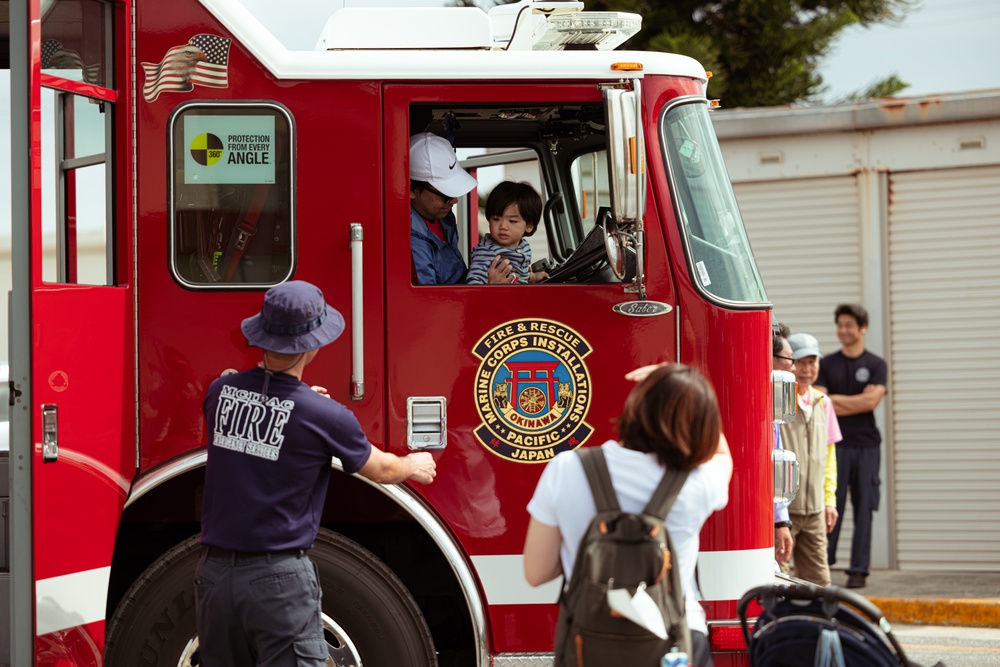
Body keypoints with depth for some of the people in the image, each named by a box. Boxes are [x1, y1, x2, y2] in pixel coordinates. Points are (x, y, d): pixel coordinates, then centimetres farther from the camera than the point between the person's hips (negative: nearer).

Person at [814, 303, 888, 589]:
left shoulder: (876, 365, 7)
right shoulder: (826, 365, 10)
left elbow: (871, 400, -7)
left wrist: (835, 400, -4)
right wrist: (857, 402, -10)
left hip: (866, 445, 0)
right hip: (834, 445, 0)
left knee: (864, 509, 0)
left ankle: (859, 570, 5)